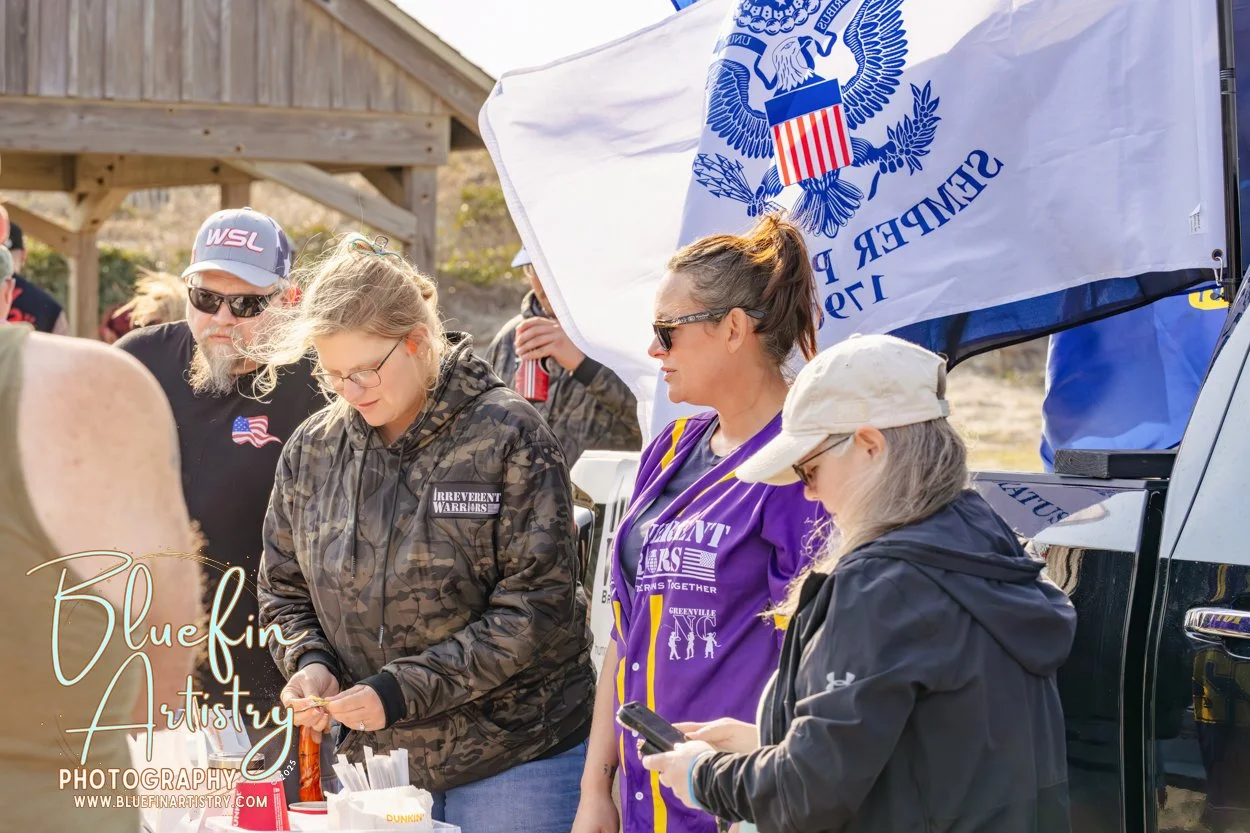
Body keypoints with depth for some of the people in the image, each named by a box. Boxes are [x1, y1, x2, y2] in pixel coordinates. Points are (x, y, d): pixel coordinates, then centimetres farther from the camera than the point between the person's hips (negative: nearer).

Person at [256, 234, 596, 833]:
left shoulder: (506, 435, -11)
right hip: (371, 756, 4)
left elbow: (536, 608, -15)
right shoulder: (311, 448, 4)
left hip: (513, 760, -4)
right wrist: (310, 663, -8)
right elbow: (283, 592, 14)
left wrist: (403, 689, -20)